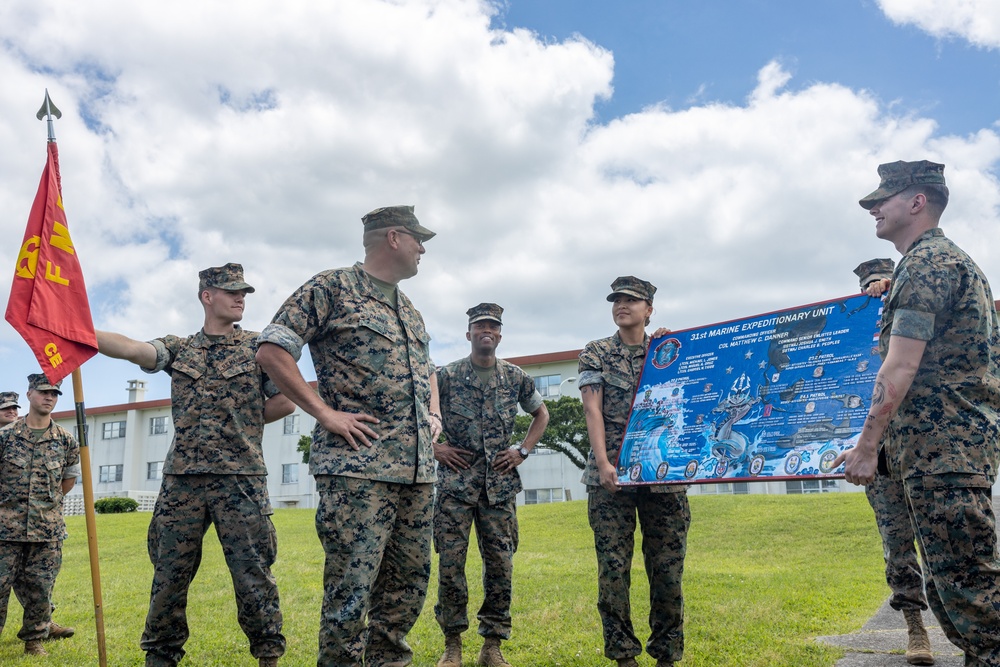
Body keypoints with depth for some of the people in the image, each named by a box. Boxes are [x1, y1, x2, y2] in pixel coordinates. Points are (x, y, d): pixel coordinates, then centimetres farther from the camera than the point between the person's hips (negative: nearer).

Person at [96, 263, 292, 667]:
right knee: (169, 574, 8)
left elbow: (285, 403, 4)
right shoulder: (178, 349, 12)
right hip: (182, 479, 3)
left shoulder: (259, 347, 5)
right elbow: (130, 348, -5)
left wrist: (246, 424, 6)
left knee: (252, 575, -1)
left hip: (240, 479, -2)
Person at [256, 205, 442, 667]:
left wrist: (434, 414, 16)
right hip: (357, 465, -7)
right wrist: (324, 412, -13)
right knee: (351, 586, -6)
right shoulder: (331, 288, -2)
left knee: (409, 580, 12)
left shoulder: (410, 310, 22)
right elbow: (271, 351, -8)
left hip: (418, 469, 8)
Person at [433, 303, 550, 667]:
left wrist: (524, 450, 8)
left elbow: (541, 413, 19)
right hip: (455, 479, -2)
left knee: (500, 561, 2)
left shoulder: (516, 377, 6)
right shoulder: (446, 375, 0)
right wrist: (433, 447, -1)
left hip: (500, 481, 2)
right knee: (450, 561, -2)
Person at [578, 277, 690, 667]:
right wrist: (603, 463, -17)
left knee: (668, 567, 3)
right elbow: (592, 409, -4)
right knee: (613, 566, -2)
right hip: (612, 473, -2)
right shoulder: (596, 354, 7)